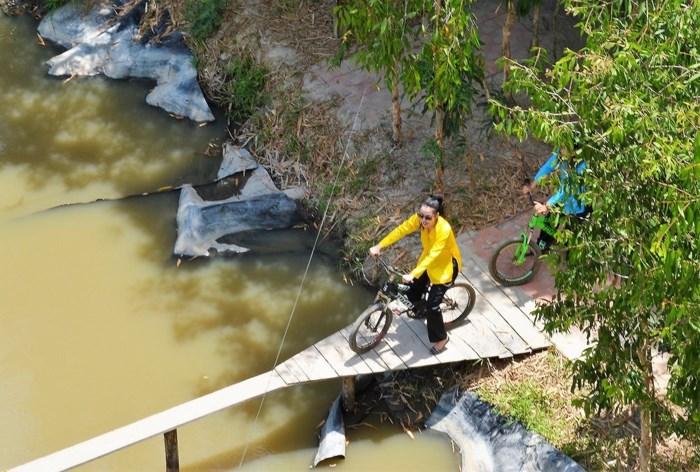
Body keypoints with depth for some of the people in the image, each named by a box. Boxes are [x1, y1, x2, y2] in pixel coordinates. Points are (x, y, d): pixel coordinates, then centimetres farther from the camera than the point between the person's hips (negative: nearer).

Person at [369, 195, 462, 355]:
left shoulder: (444, 229, -40)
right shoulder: (419, 219, -22)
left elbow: (433, 256, -43)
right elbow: (401, 230, -15)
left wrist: (413, 274, -52)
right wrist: (379, 246, -20)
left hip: (445, 265, -6)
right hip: (428, 260, 6)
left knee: (432, 305, -5)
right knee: (412, 293, 14)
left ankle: (441, 338, 18)